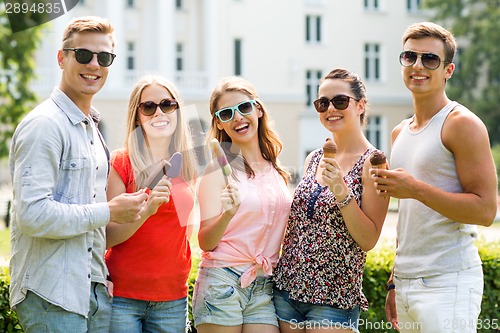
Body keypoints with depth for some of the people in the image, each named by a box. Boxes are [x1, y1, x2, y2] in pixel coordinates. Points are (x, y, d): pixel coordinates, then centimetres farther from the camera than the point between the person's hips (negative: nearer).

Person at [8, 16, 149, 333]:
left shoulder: (92, 129, 17)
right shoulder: (44, 125, -12)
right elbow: (32, 214, -22)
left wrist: (101, 276, 15)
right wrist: (108, 211, -15)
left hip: (94, 291, 8)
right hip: (52, 296, -8)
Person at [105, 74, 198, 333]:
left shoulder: (187, 165, 7)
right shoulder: (121, 162, -6)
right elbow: (108, 237, -12)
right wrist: (147, 209, -24)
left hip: (173, 299, 4)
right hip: (123, 296, -4)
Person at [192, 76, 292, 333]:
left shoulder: (276, 170, 10)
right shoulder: (219, 168, -5)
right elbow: (205, 242, -9)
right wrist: (227, 214, -27)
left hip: (264, 288, 5)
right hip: (223, 282, -5)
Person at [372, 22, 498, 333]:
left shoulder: (462, 124, -7)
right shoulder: (400, 133, 16)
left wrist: (416, 189, -20)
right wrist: (395, 281, 18)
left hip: (448, 283, -7)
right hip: (406, 282, 7)